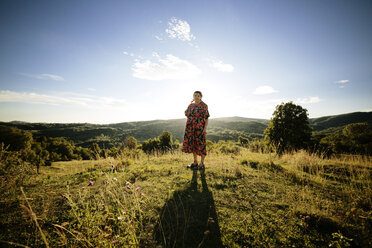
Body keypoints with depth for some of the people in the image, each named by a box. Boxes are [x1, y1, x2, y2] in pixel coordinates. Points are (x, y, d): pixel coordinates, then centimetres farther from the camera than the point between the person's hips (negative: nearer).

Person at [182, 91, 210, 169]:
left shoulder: (204, 105, -3)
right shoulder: (191, 105, 13)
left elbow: (206, 118, -5)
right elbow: (186, 114, 17)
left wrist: (205, 128, -16)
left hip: (199, 127, -6)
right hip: (191, 127, 6)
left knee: (200, 145, -1)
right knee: (192, 144, 9)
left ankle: (202, 164, 12)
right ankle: (195, 162, 23)